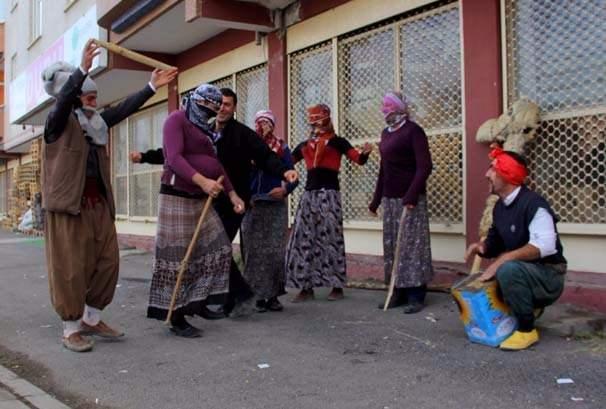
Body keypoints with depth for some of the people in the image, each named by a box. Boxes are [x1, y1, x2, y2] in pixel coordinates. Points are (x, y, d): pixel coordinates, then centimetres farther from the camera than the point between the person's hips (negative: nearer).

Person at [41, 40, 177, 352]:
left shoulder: (96, 123, 16)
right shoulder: (58, 121, -2)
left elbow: (124, 108, 12)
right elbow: (63, 98, -20)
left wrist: (152, 86, 8)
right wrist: (83, 69, -33)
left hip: (98, 203, 7)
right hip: (68, 204, -7)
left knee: (107, 262, 7)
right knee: (70, 268, -2)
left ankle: (91, 319, 22)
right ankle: (71, 328, 9)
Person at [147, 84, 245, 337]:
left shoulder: (206, 130, 21)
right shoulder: (177, 120, -5)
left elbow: (216, 166, 20)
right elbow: (174, 158, -19)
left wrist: (232, 194, 11)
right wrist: (202, 181, -30)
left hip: (201, 200, 9)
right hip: (177, 197, -9)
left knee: (216, 250, 3)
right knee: (177, 258, -5)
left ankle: (197, 303, 12)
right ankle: (176, 318, 2)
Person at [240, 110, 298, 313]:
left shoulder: (282, 148, 6)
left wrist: (285, 189, -15)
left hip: (276, 206, 0)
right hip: (252, 206, 0)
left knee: (275, 251, 0)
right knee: (254, 252, 1)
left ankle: (273, 295, 10)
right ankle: (258, 296, 8)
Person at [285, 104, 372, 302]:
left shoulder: (337, 142, 3)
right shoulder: (304, 145, 17)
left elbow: (358, 159, -8)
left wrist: (366, 152, -28)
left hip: (329, 194, -5)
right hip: (309, 194, 5)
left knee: (330, 239, -5)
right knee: (303, 239, 2)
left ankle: (337, 286, 3)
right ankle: (306, 287, 8)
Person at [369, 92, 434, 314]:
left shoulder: (413, 130, -8)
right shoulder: (386, 133, 14)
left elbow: (424, 166, -15)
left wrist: (411, 195, -24)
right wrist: (376, 200, 19)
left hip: (410, 199, -7)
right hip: (390, 199, 7)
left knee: (412, 245, -4)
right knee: (392, 246, 8)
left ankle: (415, 297, 3)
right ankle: (399, 293, 16)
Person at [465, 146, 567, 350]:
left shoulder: (532, 203, -21)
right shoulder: (499, 206, 4)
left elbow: (544, 246, -33)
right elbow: (496, 240, 15)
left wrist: (503, 259, -34)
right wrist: (482, 247, -8)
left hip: (549, 276, -9)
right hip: (521, 274, 9)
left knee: (508, 269, -36)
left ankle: (527, 330, -18)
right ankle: (529, 307, 18)